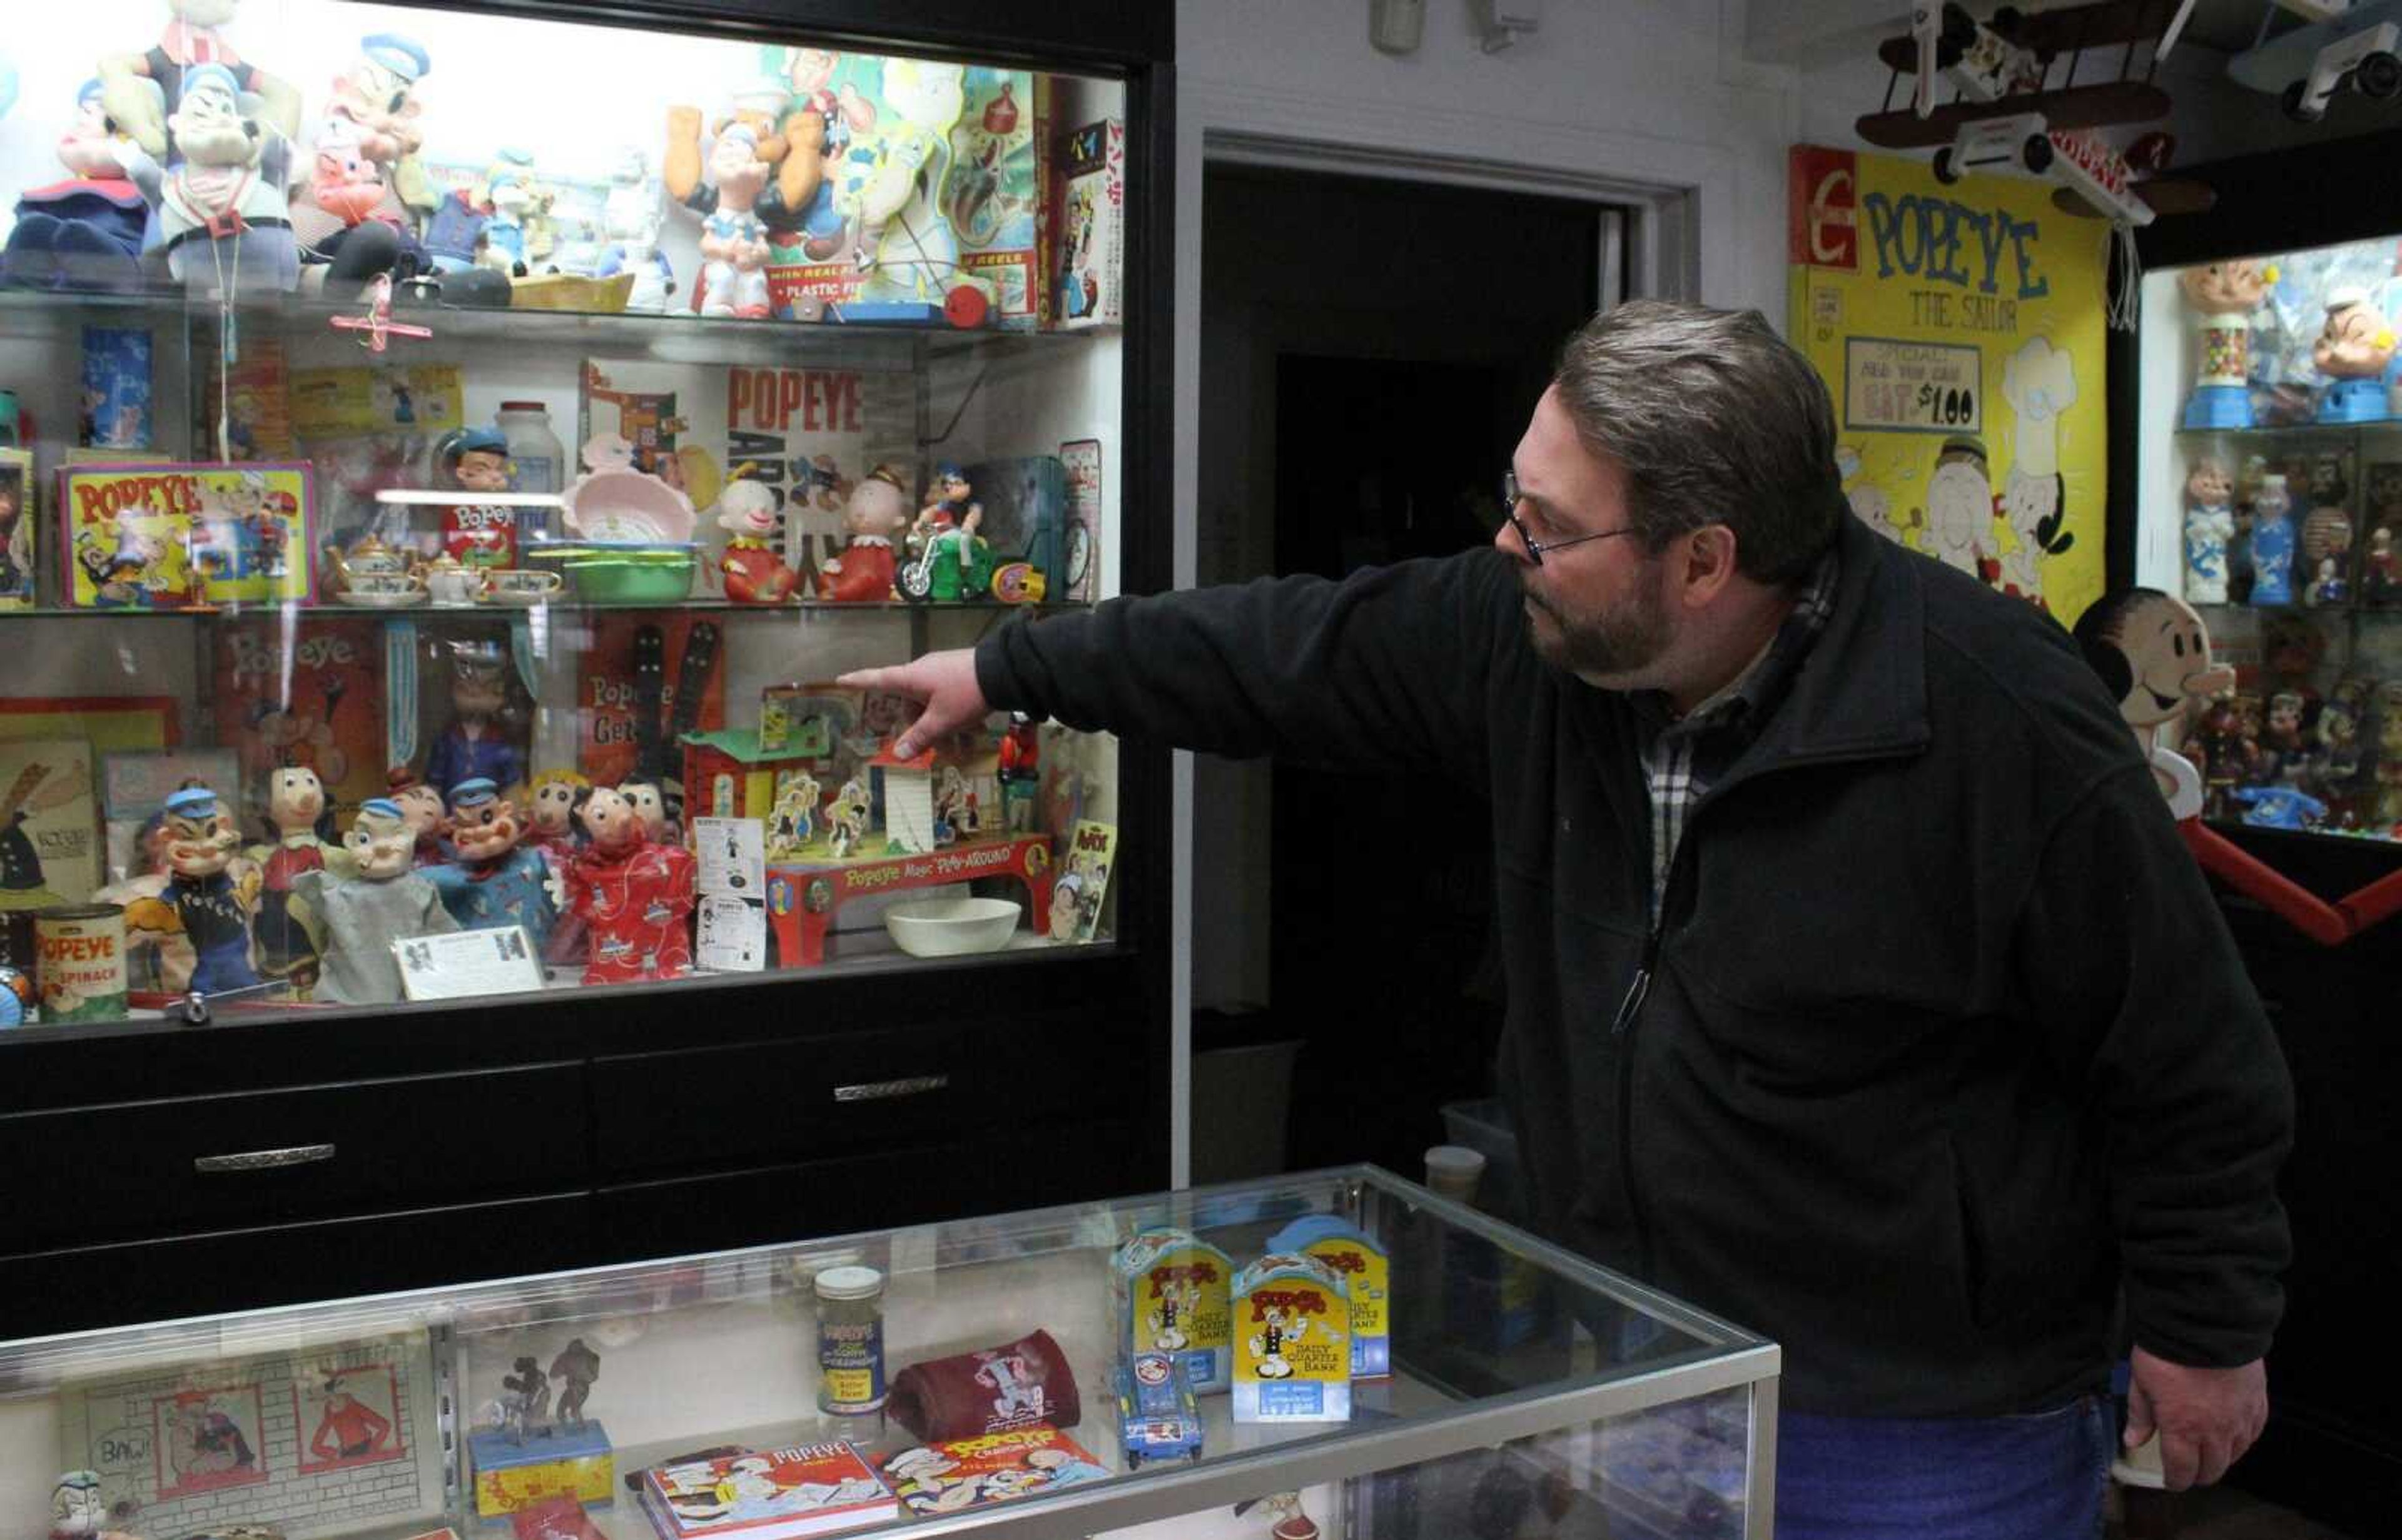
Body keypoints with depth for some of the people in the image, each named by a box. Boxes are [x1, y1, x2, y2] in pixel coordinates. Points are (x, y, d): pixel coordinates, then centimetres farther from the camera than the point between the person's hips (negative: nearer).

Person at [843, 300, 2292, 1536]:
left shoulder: (1997, 715, -23)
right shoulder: (1530, 640, -8)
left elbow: (2195, 1059, -12)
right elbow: (1292, 648, 4)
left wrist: (2210, 1332, -3)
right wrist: (1010, 669, 11)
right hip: (1631, 1370, 5)